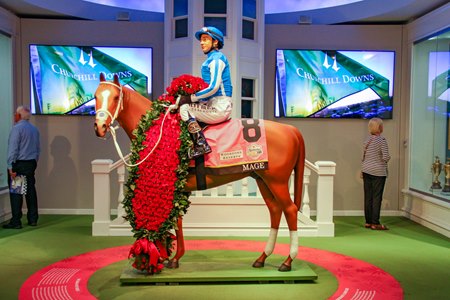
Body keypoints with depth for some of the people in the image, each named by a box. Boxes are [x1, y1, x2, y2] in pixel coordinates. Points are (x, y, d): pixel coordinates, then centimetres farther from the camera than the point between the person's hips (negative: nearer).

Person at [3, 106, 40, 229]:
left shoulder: (17, 128, -11)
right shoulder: (34, 129, 11)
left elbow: (13, 149, -15)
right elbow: (38, 149, 16)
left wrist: (11, 167, -15)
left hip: (18, 164, -7)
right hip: (31, 164, 7)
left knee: (16, 192, -3)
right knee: (31, 191, 10)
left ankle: (16, 221, -2)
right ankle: (33, 219, 14)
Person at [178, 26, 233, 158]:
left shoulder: (216, 58, -10)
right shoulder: (211, 58, 20)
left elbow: (214, 88, -20)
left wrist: (191, 98, -15)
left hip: (219, 107, -10)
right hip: (215, 104, 10)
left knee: (185, 108, -13)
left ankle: (201, 145, -17)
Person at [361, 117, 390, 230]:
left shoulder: (367, 140, 7)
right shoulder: (382, 140, -12)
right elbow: (385, 157, -18)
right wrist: (388, 158, 5)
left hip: (366, 170, 6)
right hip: (378, 172, -6)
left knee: (368, 197, 9)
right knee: (377, 197, -1)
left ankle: (368, 221, 16)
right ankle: (375, 223, 2)